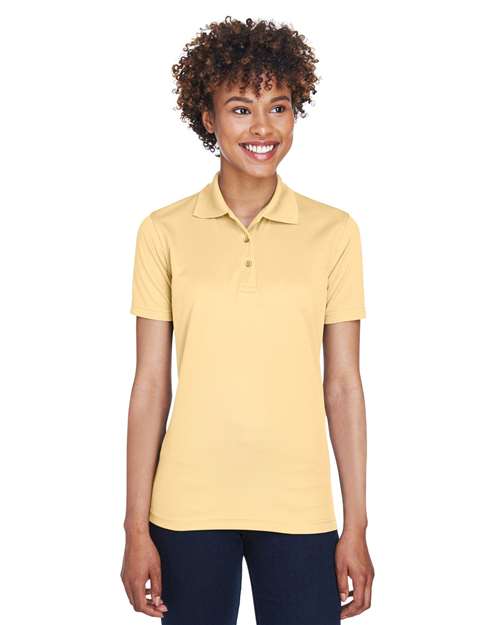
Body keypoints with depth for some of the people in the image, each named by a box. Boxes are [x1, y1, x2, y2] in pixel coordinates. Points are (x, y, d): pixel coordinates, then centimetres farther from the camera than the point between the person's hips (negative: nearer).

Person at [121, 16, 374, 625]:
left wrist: (356, 526, 1)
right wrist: (136, 528, -1)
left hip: (298, 508, 0)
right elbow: (150, 385, 0)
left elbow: (343, 386, 2)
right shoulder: (164, 231, -1)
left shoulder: (334, 232, 0)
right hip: (188, 508, 0)